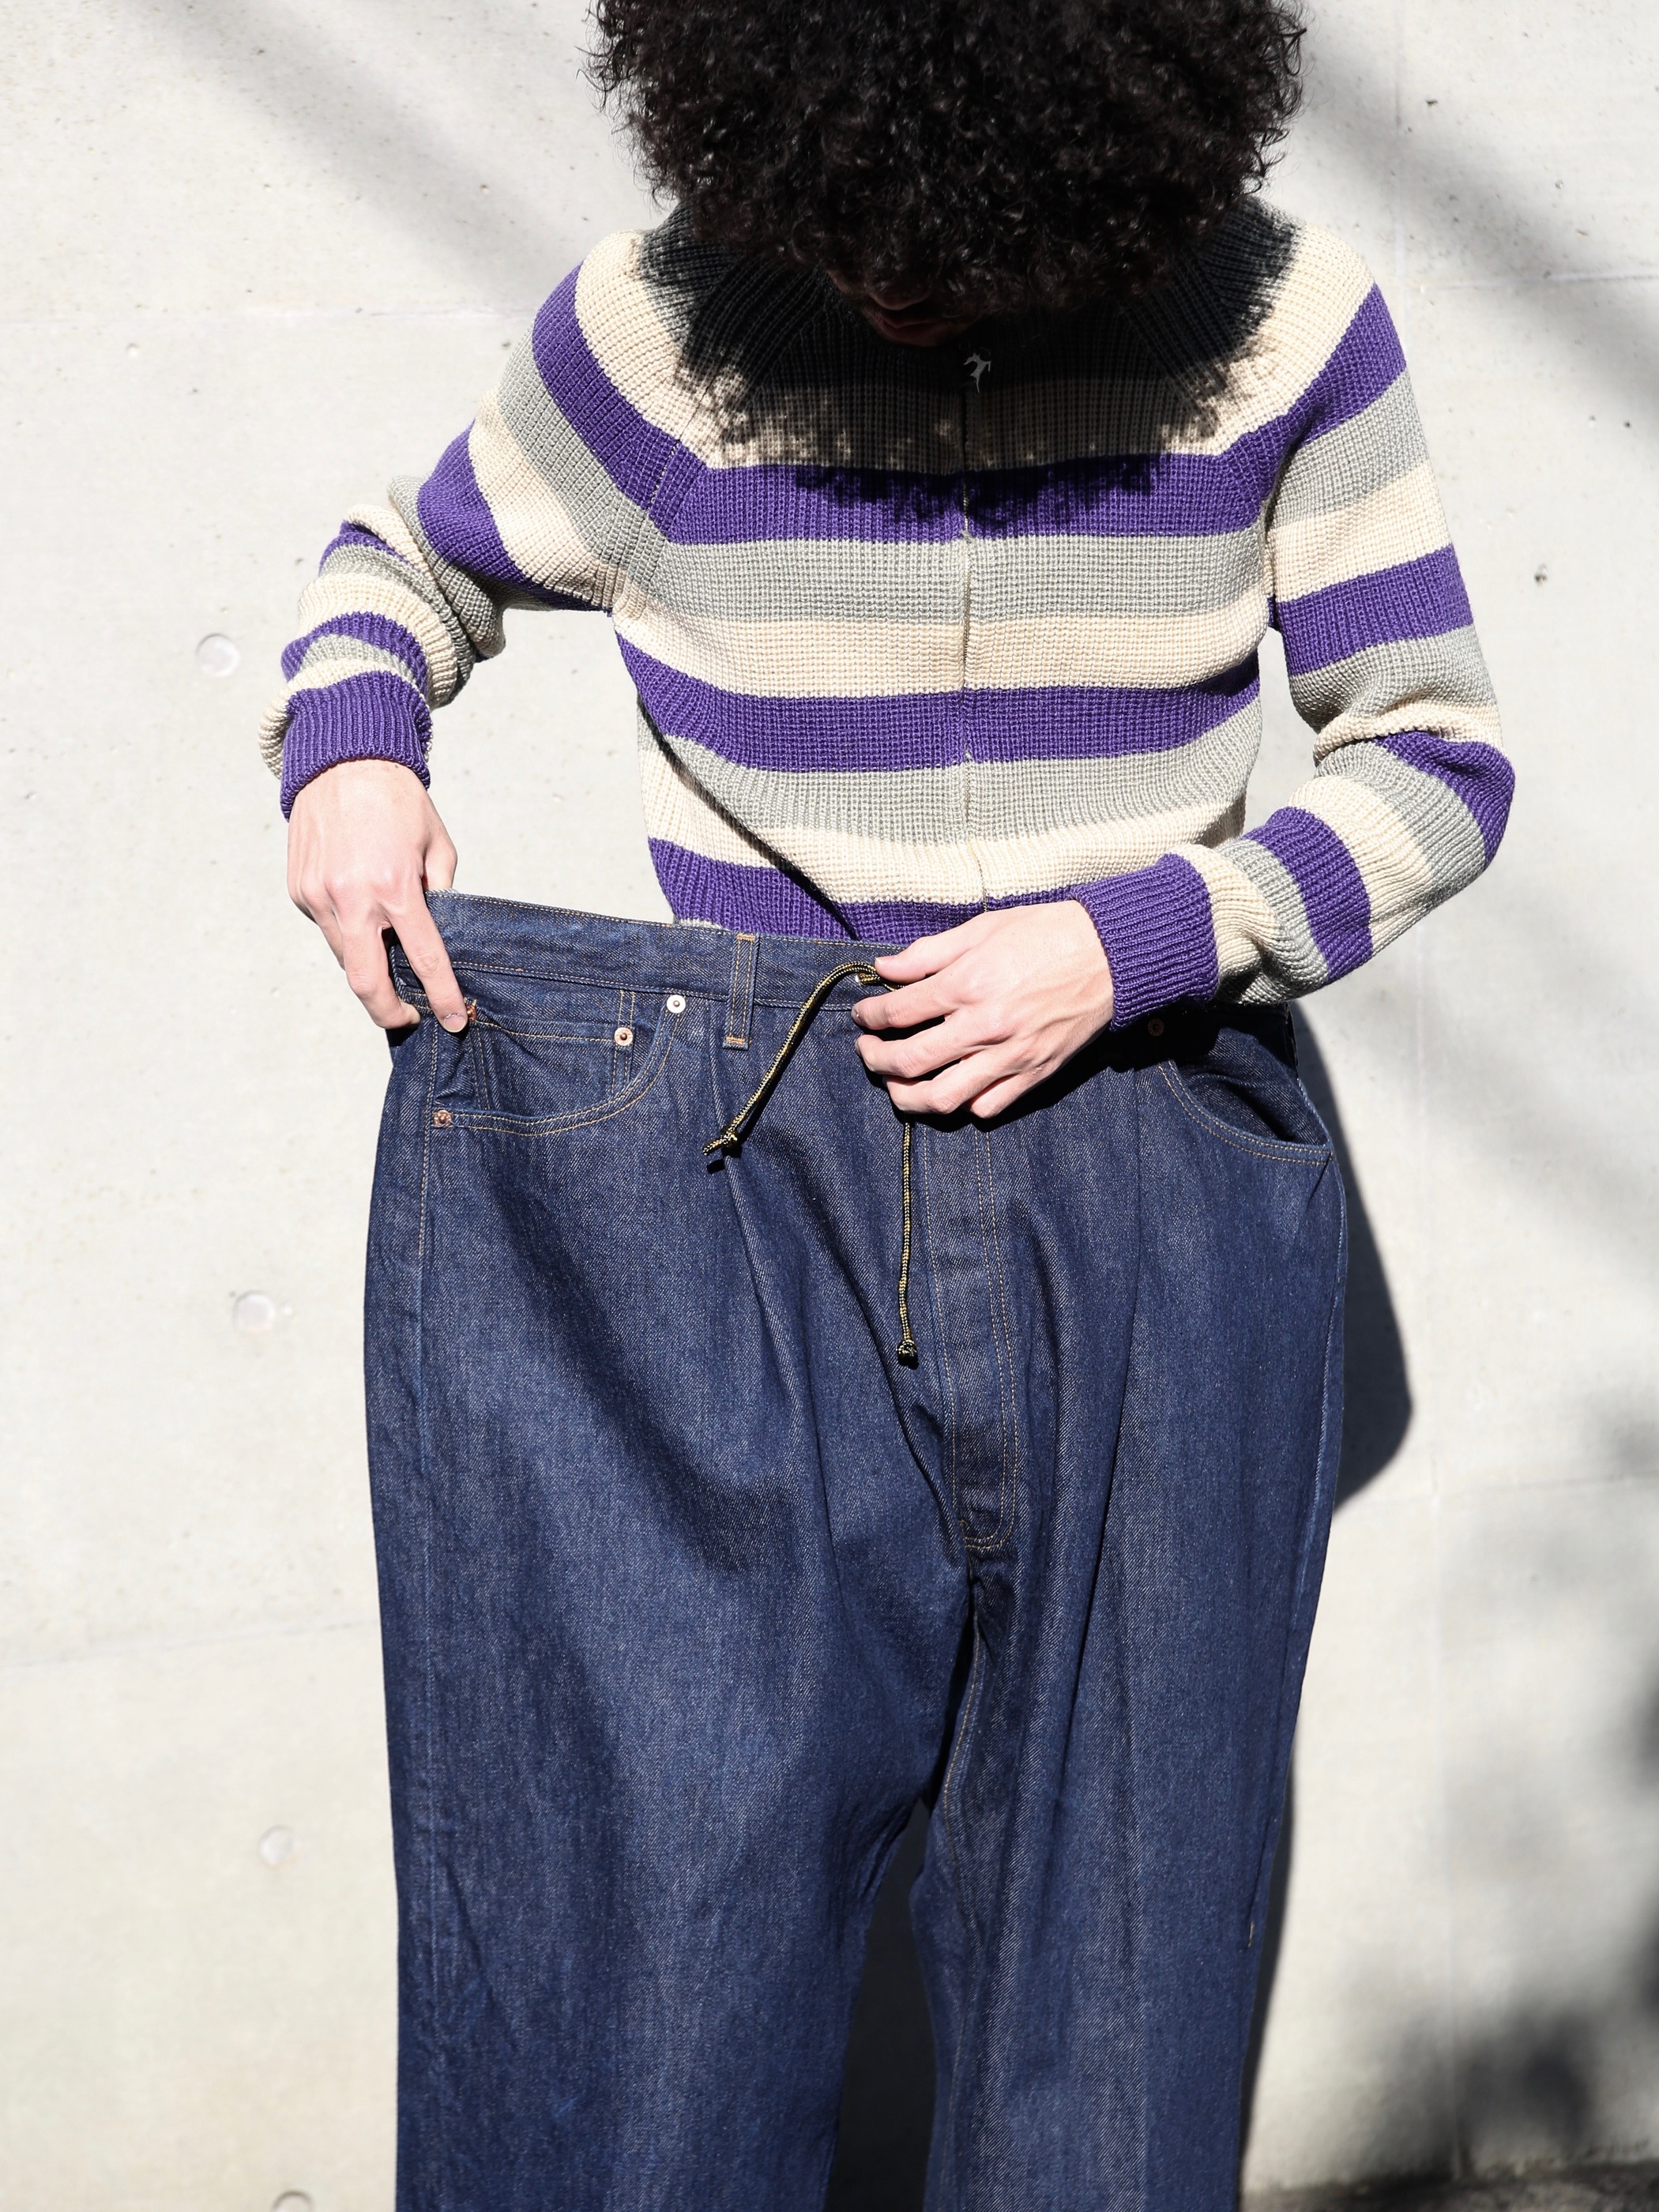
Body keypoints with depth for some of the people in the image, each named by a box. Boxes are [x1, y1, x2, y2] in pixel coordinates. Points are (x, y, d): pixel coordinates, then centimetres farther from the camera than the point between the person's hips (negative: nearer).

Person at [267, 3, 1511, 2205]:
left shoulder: (1277, 322, -2)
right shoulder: (662, 323, -2)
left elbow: (1437, 756, 3)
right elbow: (411, 557, 14)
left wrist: (1127, 941, -11)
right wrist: (342, 747, -7)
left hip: (1149, 1197, 1)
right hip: (739, 1176, -1)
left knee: (1121, 1917, 8)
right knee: (664, 1889, -3)